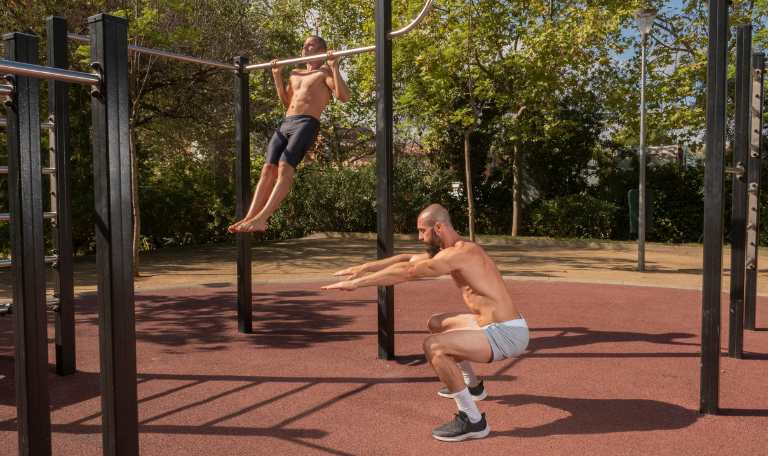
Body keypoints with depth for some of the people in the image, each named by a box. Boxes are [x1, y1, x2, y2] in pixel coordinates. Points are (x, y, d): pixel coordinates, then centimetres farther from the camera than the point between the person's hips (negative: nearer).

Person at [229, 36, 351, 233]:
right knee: (268, 169, -9)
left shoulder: (325, 72, 9)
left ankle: (261, 218, -34)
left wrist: (334, 66, -11)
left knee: (285, 168, -23)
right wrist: (277, 76, 27)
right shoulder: (295, 74, 29)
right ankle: (249, 217, -15)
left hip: (307, 123, -7)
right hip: (285, 123, 7)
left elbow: (344, 97, -6)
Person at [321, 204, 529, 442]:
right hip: (499, 328, 10)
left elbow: (406, 272, -22)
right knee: (437, 324, 25)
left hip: (506, 335, -10)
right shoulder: (458, 249, 12)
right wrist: (364, 267, 15)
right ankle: (472, 385, 39)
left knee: (434, 346, -25)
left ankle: (472, 420, -13)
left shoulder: (458, 253, -19)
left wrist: (356, 283, -17)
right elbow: (407, 259, 17)